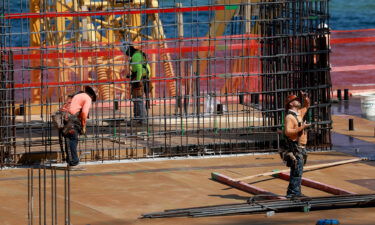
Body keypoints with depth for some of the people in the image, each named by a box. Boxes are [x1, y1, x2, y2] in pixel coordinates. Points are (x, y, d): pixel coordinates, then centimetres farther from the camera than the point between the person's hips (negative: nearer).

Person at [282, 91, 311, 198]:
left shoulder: (299, 113, 15)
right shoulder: (289, 117, -12)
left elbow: (307, 105, 33)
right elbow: (288, 132, -23)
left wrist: (305, 97, 13)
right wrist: (302, 127, -22)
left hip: (301, 148, 9)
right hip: (295, 148, -9)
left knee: (297, 172, 13)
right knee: (297, 172, -13)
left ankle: (295, 192, 19)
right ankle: (293, 193, -13)